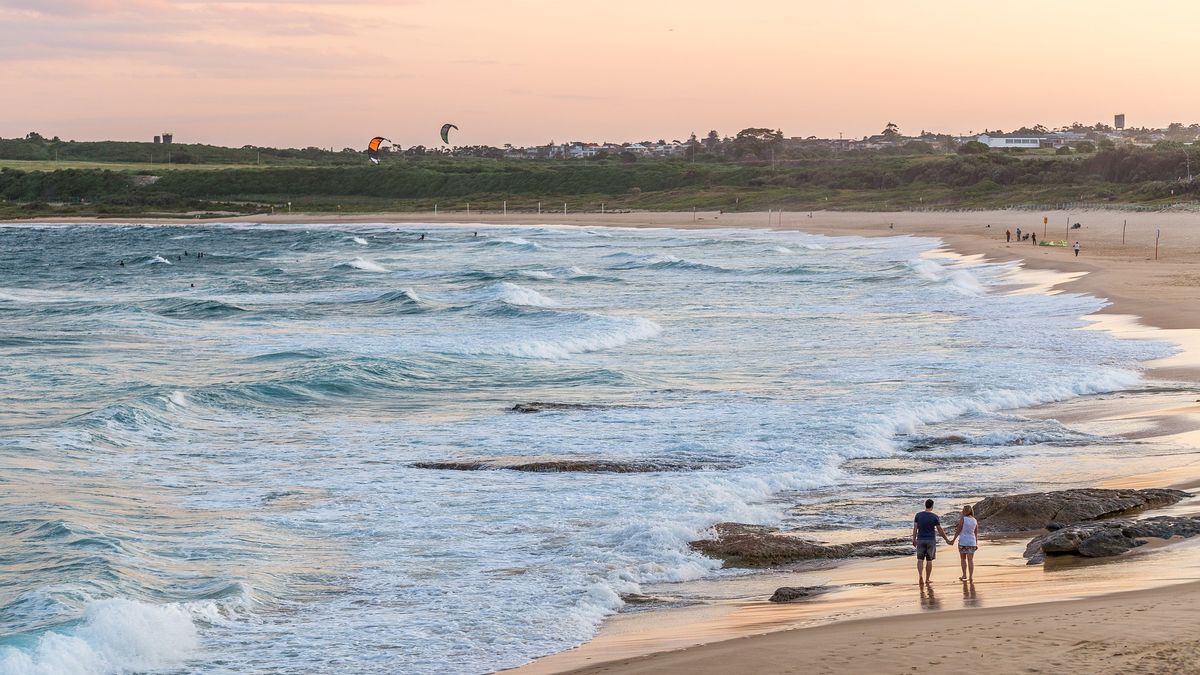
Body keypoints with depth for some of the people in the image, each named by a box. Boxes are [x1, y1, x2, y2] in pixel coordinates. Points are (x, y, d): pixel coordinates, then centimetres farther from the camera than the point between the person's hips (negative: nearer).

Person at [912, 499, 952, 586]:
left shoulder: (918, 515, -2)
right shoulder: (935, 517, -9)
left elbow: (915, 528, -4)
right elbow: (940, 530, -5)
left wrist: (914, 540, 0)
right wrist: (947, 540, 7)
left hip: (921, 540, 1)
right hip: (931, 540, -1)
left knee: (920, 559, 5)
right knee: (929, 560, 10)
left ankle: (920, 575, -19)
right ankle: (927, 579, 15)